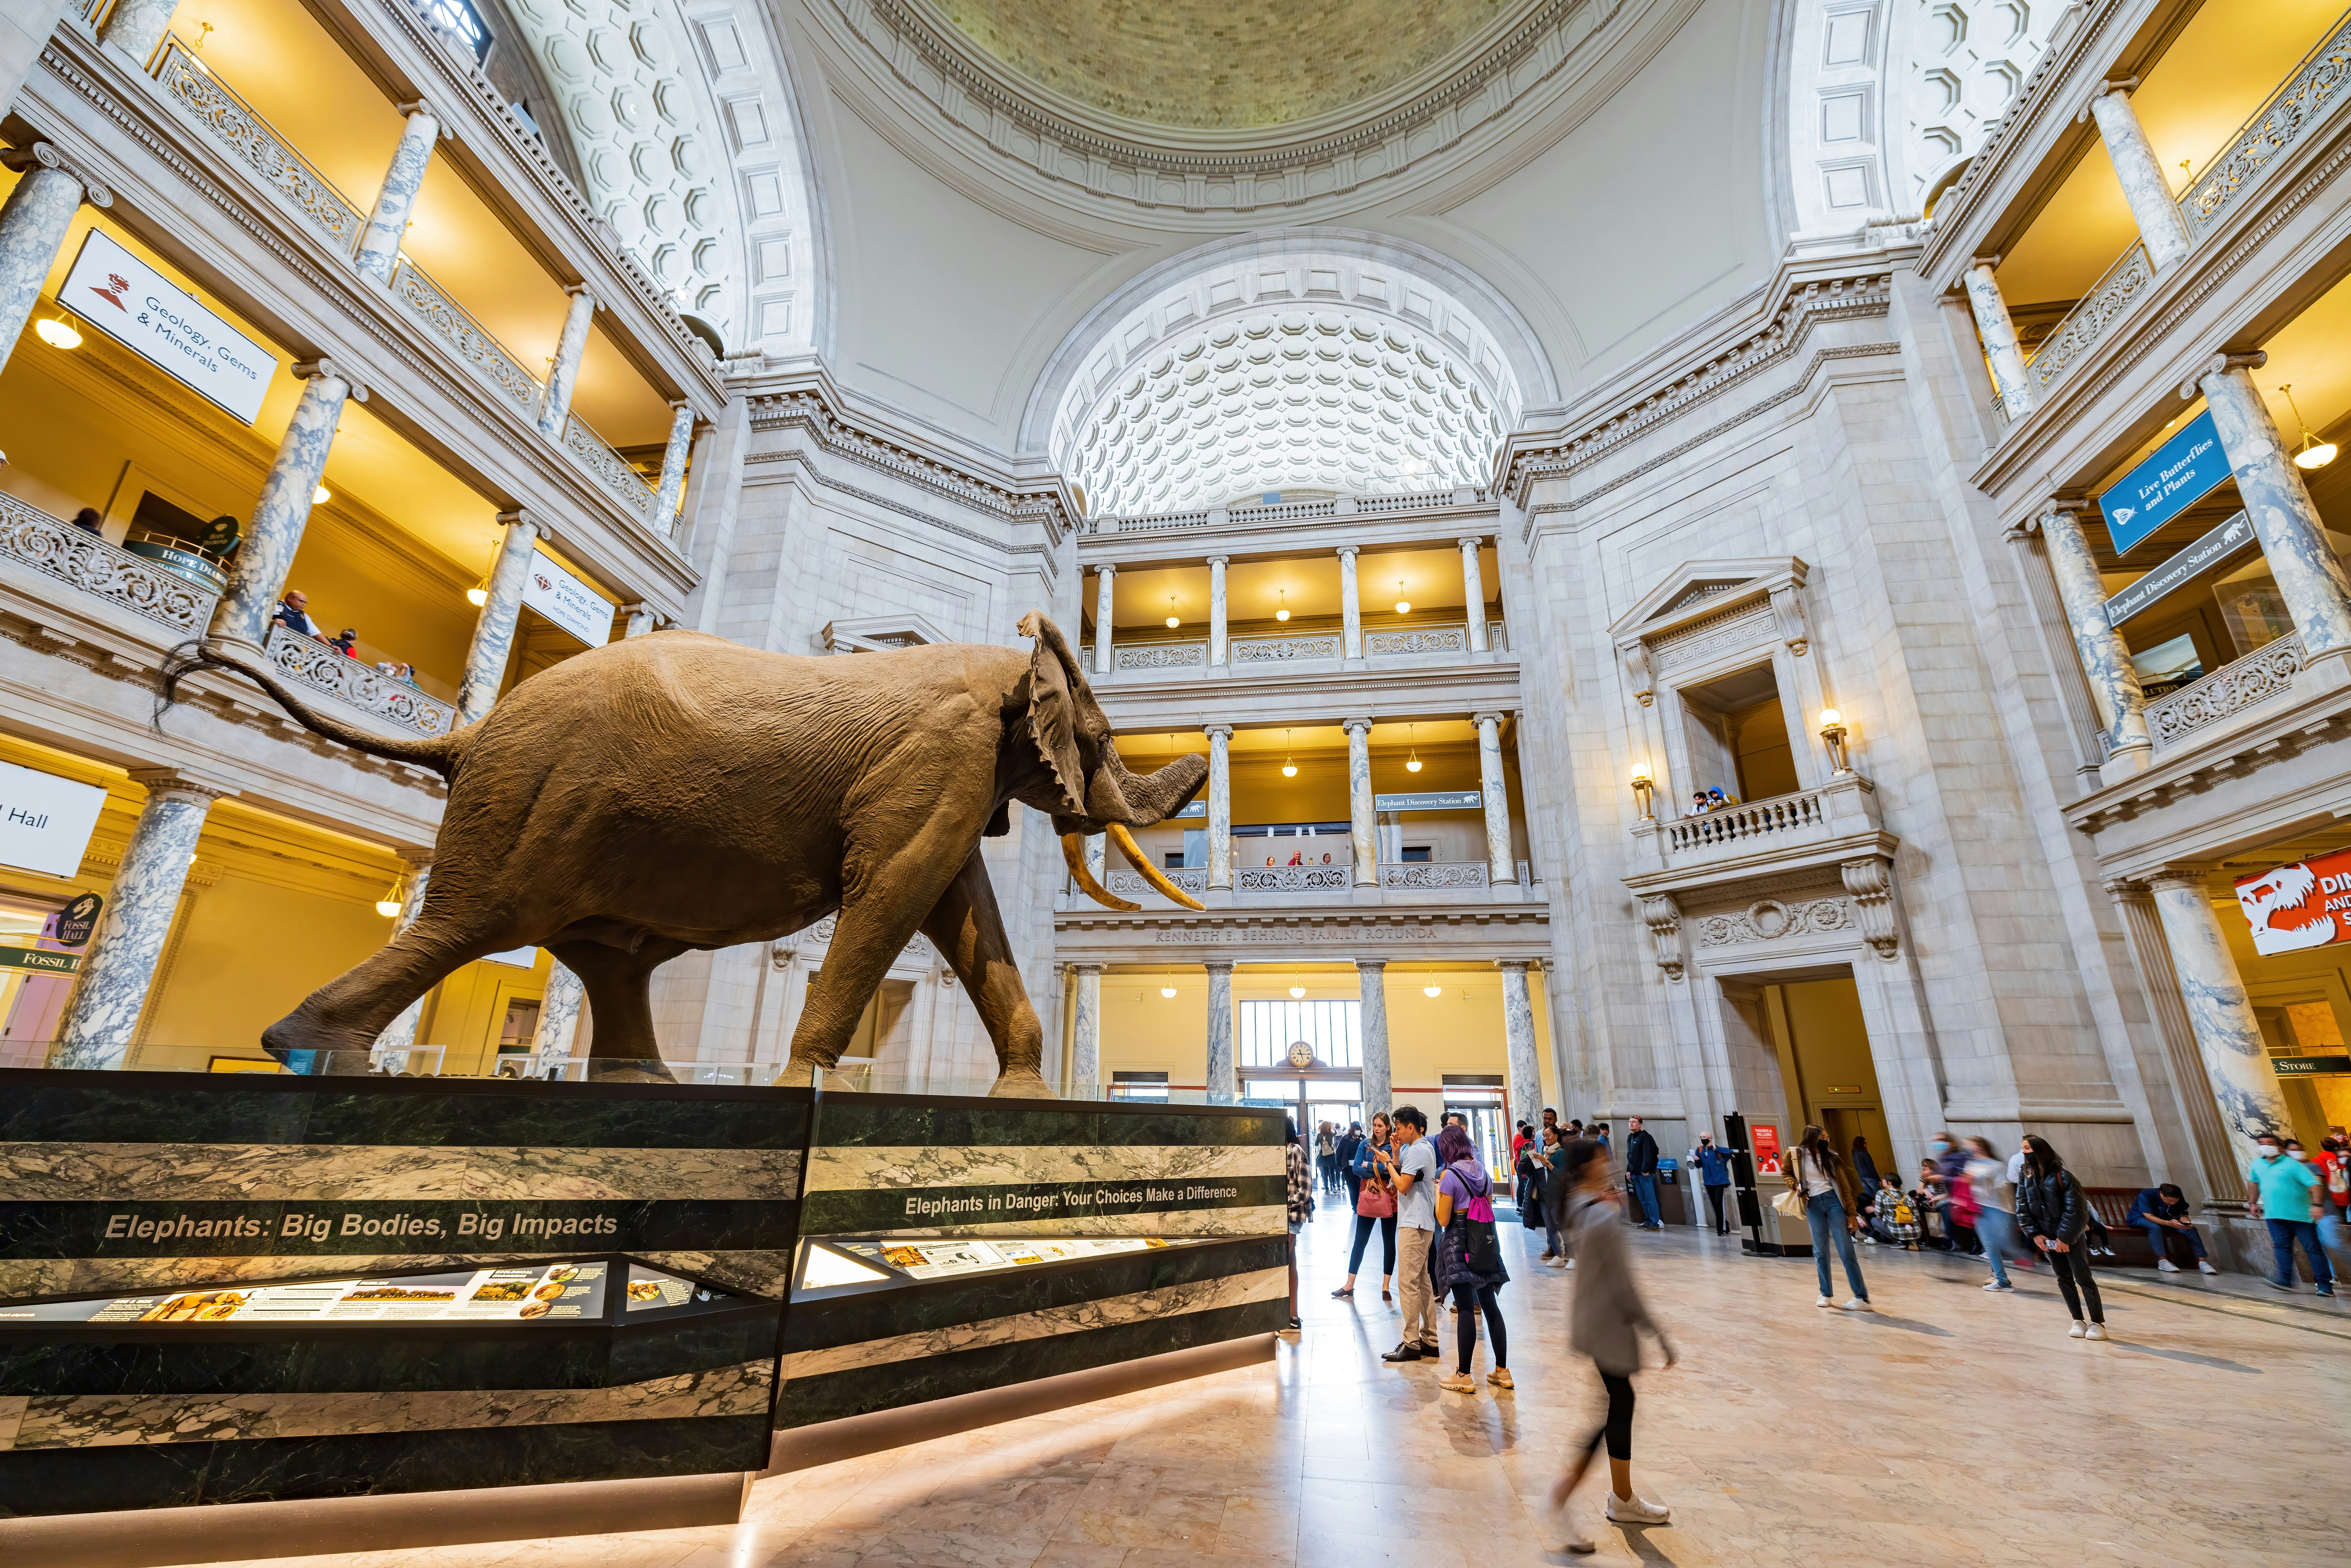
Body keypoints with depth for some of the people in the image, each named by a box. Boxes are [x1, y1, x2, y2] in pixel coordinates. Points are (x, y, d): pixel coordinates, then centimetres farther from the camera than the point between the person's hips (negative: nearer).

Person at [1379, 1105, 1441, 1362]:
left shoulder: (1416, 1150, -16)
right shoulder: (1425, 1148, 16)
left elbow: (1403, 1186, -20)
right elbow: (1402, 1177, 16)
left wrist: (1388, 1163, -8)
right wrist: (1396, 1153, 6)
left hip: (1414, 1224, -11)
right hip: (1421, 1222, 11)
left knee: (1408, 1283, -7)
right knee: (1422, 1282, 14)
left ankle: (1412, 1343, -4)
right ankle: (1430, 1340, 20)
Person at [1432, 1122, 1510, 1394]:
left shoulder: (1449, 1176, -13)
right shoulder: (1483, 1172, 7)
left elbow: (1443, 1220, -13)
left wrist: (1438, 1192, 0)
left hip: (1459, 1242, -6)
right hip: (1486, 1241, 6)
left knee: (1465, 1308, -3)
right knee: (1490, 1304, 13)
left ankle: (1463, 1376, 2)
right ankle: (1502, 1371, 18)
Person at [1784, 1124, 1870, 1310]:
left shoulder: (1830, 1156, 3)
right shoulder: (1797, 1155, 0)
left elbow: (1845, 1187, 4)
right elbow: (1786, 1173, 17)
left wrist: (1852, 1213, -2)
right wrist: (1795, 1186, -3)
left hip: (1833, 1201, -1)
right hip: (1813, 1205, 1)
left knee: (1846, 1250, -5)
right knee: (1820, 1252, 8)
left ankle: (1862, 1297, 0)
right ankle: (1826, 1295, 20)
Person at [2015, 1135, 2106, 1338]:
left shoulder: (2062, 1176, -18)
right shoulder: (2026, 1178, -3)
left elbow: (2075, 1210, -16)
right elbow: (2022, 1209, 2)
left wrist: (2065, 1237, -15)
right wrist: (2035, 1234, -4)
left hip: (2071, 1236, -4)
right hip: (2048, 1237, 4)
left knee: (2083, 1277, -3)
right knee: (2064, 1279, 8)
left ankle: (2098, 1323, 9)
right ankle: (2078, 1321, 17)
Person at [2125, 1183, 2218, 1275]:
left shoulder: (2179, 1199, -10)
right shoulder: (2146, 1195, -29)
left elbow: (2183, 1216, -9)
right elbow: (2149, 1217, -31)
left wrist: (2187, 1223, -34)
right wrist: (2168, 1223, -47)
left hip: (2164, 1220, 6)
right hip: (2140, 1218, -6)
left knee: (2191, 1229, -17)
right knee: (2155, 1227, -38)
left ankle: (2202, 1262, -16)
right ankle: (2162, 1261, -38)